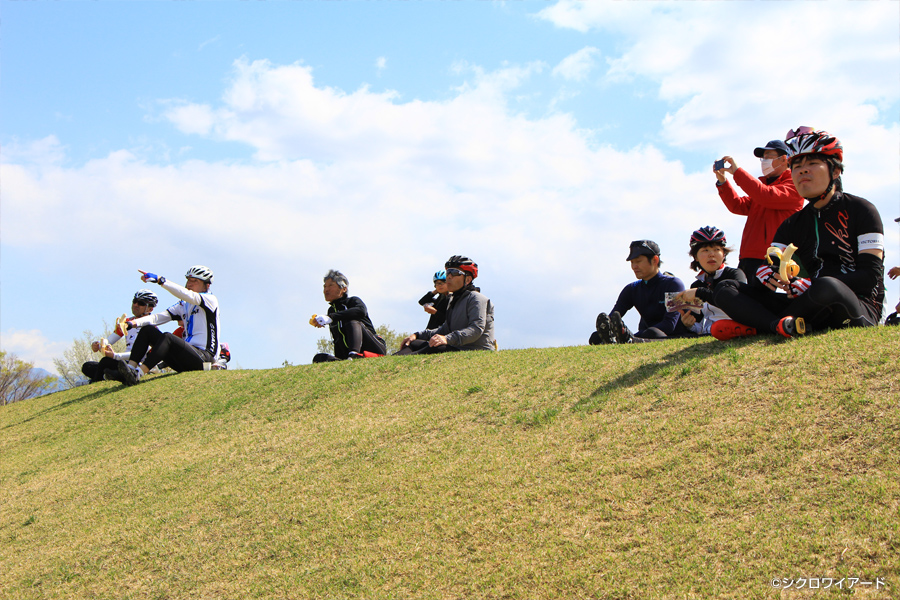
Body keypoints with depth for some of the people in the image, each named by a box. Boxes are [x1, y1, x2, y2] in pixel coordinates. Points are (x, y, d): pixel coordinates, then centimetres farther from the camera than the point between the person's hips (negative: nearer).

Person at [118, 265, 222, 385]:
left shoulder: (211, 300, -1)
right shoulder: (184, 305, 21)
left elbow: (188, 296, -22)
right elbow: (160, 317, 7)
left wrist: (160, 280, -30)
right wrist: (133, 323, -10)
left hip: (204, 358, -8)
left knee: (168, 337, -32)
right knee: (147, 329, -1)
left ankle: (138, 373, -41)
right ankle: (131, 366, -19)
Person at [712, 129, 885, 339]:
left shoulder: (860, 210, 1)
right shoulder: (793, 224, 19)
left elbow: (871, 275, -9)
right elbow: (774, 265, 8)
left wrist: (811, 286, -22)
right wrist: (766, 274, -20)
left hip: (861, 304, -5)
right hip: (816, 310, 6)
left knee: (826, 288, -42)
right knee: (725, 290, -6)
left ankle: (756, 324, -21)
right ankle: (785, 325, -33)